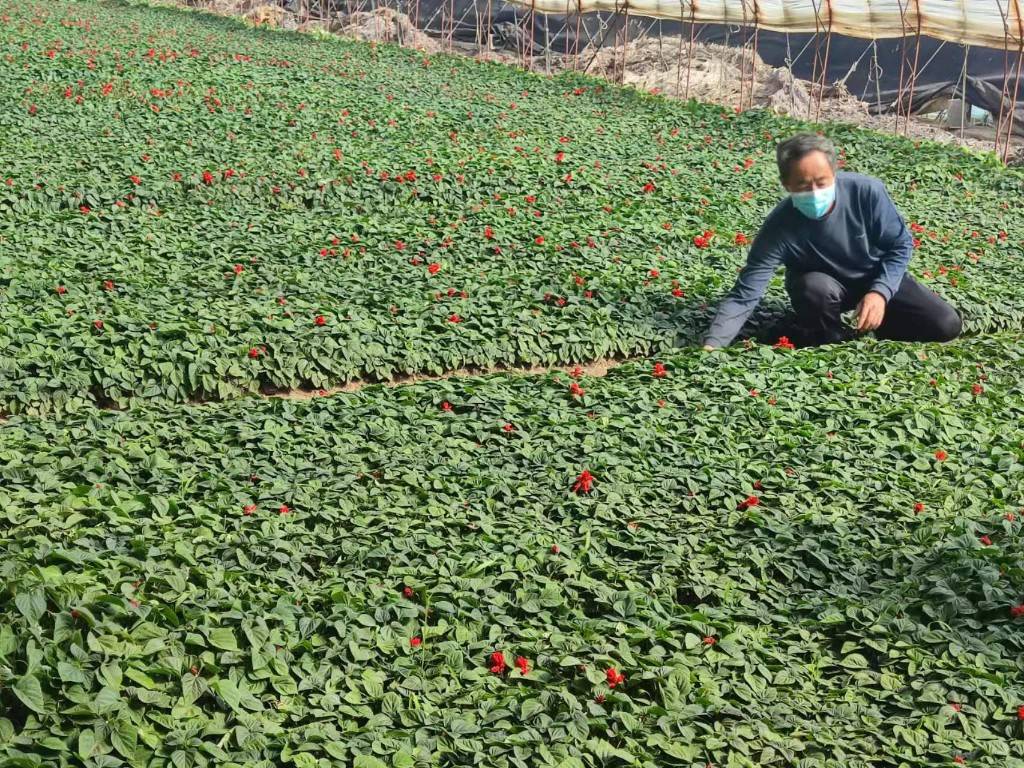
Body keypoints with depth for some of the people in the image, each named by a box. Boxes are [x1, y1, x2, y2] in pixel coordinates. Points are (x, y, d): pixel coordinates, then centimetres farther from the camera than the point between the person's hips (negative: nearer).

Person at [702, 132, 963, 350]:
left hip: (878, 277, 2)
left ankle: (873, 320, 14)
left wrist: (880, 292, -29)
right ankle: (829, 342, -6)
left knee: (946, 326, -10)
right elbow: (745, 294, -34)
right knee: (815, 289, -37)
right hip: (825, 283, -1)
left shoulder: (867, 192, -29)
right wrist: (712, 345, -48)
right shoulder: (780, 228, -32)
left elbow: (901, 245, -14)